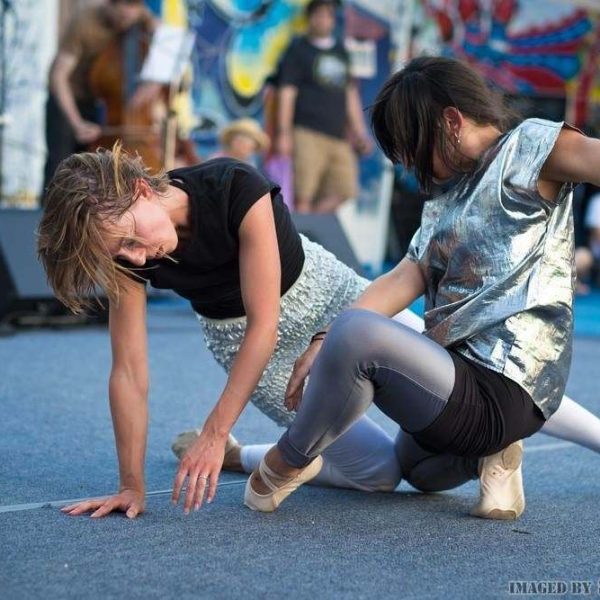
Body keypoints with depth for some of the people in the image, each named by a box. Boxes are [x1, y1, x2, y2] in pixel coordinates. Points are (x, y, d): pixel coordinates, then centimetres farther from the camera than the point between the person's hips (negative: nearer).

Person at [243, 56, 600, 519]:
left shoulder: (528, 147, -7)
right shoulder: (447, 205, 16)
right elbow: (403, 280, 2)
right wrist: (324, 343, -11)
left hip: (500, 392, -11)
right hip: (462, 380, 11)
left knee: (357, 330, -34)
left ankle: (291, 460, -12)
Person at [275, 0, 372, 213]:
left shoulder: (340, 51, 20)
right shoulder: (298, 49, 4)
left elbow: (350, 93, 24)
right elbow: (287, 92, -2)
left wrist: (360, 132, 20)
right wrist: (284, 133, -10)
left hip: (338, 137, 6)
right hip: (308, 133, -6)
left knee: (346, 191, -3)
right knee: (303, 197, -10)